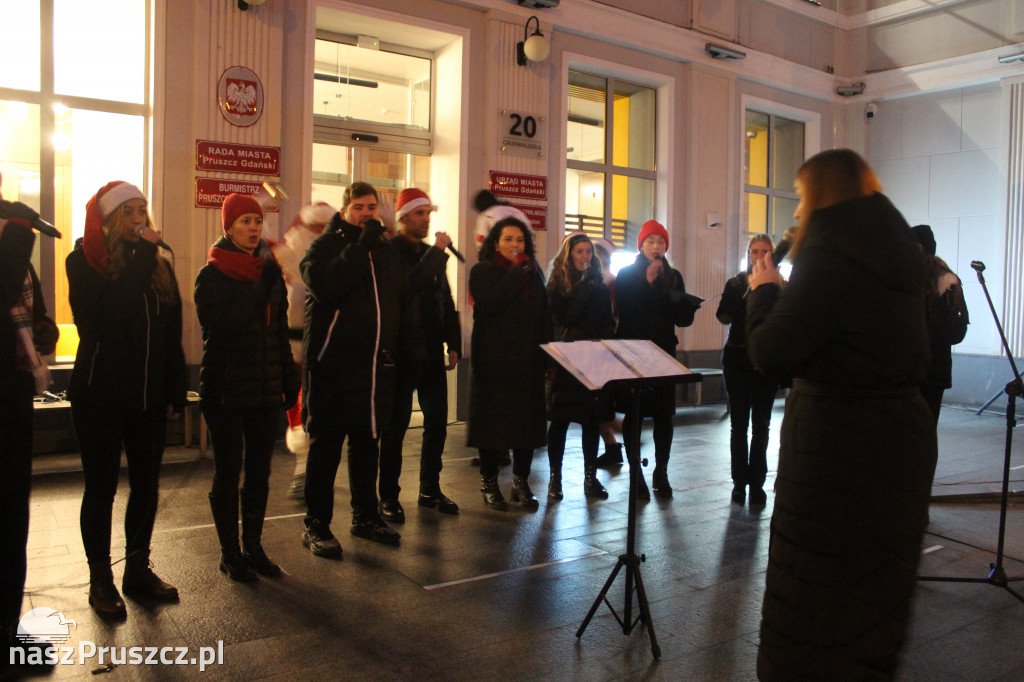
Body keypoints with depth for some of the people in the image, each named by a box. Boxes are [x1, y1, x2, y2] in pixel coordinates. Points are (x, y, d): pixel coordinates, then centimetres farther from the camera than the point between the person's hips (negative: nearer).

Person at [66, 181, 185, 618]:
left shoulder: (159, 266, 9)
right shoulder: (85, 262, -4)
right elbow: (112, 311, -23)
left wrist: (174, 393, 8)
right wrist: (141, 256, -18)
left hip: (148, 397, 5)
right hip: (100, 394, -4)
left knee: (146, 485, 11)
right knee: (102, 487, 4)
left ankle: (138, 569, 26)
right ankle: (100, 579, 18)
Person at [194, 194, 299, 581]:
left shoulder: (270, 272, 11)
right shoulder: (212, 275, -4)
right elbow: (219, 325, -19)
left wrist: (289, 379, 12)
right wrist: (260, 291, -20)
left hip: (266, 389, 5)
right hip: (226, 389, -5)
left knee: (259, 472, 10)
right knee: (228, 472, 4)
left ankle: (253, 546, 22)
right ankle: (230, 552, 15)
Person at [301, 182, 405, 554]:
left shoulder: (386, 250, 14)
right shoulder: (324, 246, -3)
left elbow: (398, 301, 20)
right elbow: (326, 286, -25)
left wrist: (391, 350, 10)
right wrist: (361, 244, -21)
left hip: (376, 365, 6)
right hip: (332, 363, -5)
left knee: (367, 442, 15)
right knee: (326, 444, 2)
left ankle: (366, 516, 28)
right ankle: (316, 525, 13)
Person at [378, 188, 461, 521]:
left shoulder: (431, 254, 15)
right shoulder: (391, 252, -6)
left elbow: (446, 300, 17)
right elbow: (408, 287, -23)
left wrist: (453, 344, 12)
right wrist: (437, 253, -18)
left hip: (432, 353, 7)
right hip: (404, 353, -7)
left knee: (437, 422, 10)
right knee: (396, 425, 0)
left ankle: (430, 490, 23)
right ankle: (389, 497, 10)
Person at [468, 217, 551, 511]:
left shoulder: (533, 273, 14)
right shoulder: (483, 271, 1)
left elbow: (544, 316, 12)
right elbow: (491, 304, -18)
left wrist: (546, 355, 3)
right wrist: (517, 272, -12)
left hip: (528, 359, 4)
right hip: (494, 359, -4)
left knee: (528, 418, 4)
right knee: (493, 419, 1)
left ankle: (521, 481, 16)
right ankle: (489, 483, 13)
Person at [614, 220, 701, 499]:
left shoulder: (673, 276, 11)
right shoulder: (627, 274, 2)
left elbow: (683, 319, 5)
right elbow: (624, 310, -15)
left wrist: (687, 305, -16)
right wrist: (647, 283, -15)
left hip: (663, 352, 3)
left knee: (663, 414, 3)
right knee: (634, 413, 0)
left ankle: (661, 473, 15)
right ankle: (636, 474, 8)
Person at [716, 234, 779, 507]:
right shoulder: (736, 283, 8)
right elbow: (724, 317, -7)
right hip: (738, 359, 1)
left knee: (760, 425, 3)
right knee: (739, 423, 2)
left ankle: (756, 483, 9)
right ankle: (740, 481, 10)